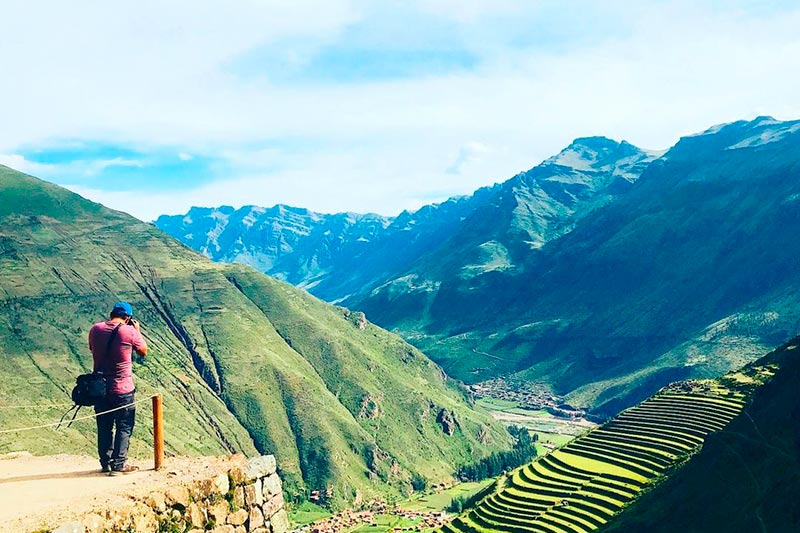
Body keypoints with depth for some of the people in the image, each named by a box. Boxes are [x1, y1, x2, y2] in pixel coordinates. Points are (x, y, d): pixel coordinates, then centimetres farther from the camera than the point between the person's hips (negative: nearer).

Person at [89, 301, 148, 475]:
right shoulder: (130, 331, -12)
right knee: (124, 427, 5)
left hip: (100, 387, 5)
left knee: (104, 427, 15)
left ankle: (105, 463, 23)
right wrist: (137, 330, 12)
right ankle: (119, 465, 4)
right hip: (123, 389, -5)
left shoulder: (95, 329, 0)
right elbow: (144, 351, 2)